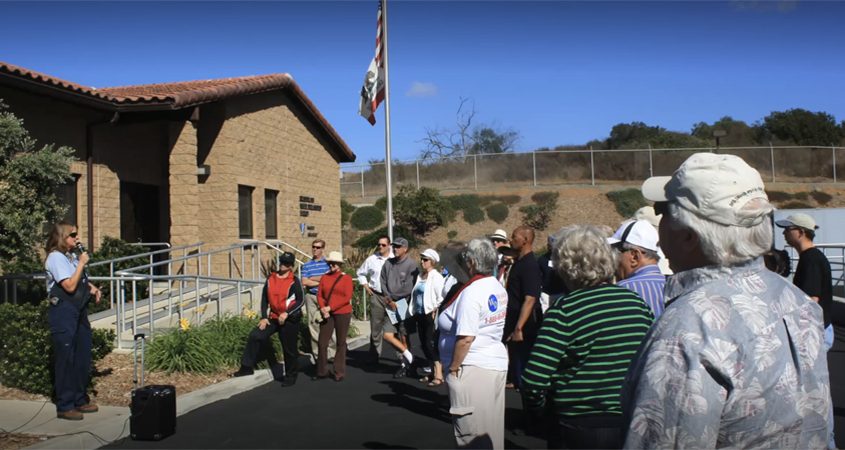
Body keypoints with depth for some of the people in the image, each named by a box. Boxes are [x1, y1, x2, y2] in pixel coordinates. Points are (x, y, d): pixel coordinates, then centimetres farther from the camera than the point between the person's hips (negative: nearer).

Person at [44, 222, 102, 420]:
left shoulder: (72, 255, 13)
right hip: (63, 312, -9)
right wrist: (81, 263, -15)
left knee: (83, 357, 13)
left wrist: (93, 289, 8)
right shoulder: (56, 258, -13)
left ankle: (80, 400, 26)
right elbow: (70, 286, -21)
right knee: (66, 359, -2)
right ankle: (65, 406, 7)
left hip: (79, 311, 9)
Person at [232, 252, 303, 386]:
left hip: (290, 320, -5)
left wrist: (286, 313, -20)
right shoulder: (271, 278, 5)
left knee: (289, 348, 4)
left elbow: (300, 301, -10)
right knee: (255, 336, -9)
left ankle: (290, 376, 22)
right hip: (273, 318, 5)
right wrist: (264, 317, 2)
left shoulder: (294, 281, -9)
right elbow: (265, 298, 10)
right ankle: (247, 367, 0)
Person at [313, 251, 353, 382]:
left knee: (341, 343, 5)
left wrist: (330, 307, -15)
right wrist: (323, 308, -14)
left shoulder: (346, 278, -3)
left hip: (342, 314, -3)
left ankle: (339, 372, 14)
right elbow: (319, 295, 5)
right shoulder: (324, 278, 8)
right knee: (322, 343, 0)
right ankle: (322, 371, 13)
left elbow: (347, 297, -10)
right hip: (327, 314, 3)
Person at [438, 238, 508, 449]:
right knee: (491, 429, 18)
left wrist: (453, 368, -12)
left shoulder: (472, 292, -20)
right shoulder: (499, 288, 8)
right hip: (497, 363, 9)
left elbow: (465, 338, -24)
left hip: (473, 369, -9)